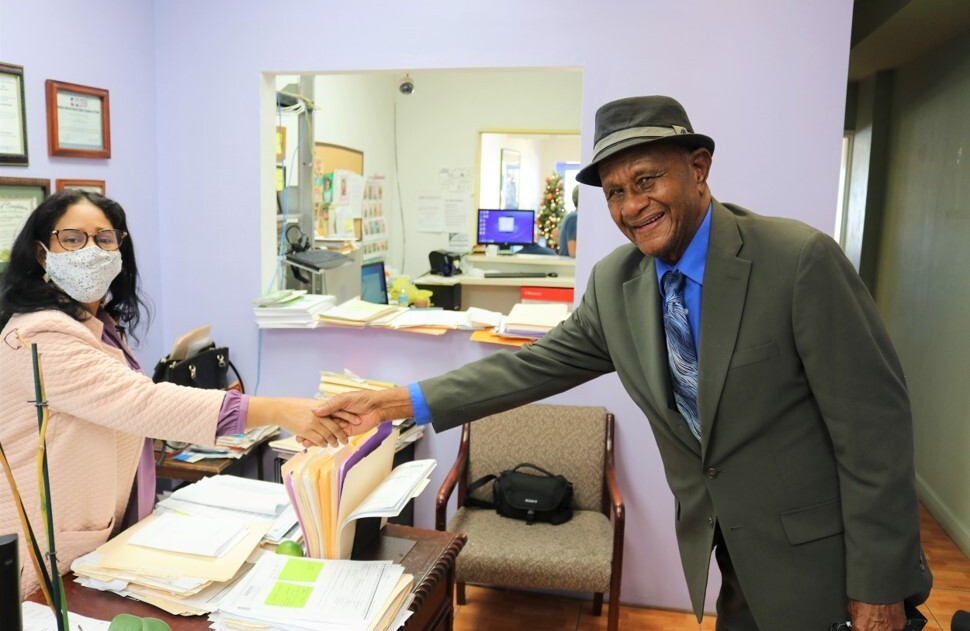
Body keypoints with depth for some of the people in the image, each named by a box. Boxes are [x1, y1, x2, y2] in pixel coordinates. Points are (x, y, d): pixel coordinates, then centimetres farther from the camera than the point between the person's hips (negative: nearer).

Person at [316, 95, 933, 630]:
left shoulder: (801, 260, -22)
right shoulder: (614, 282, -5)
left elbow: (874, 423, -18)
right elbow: (536, 365, -2)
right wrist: (396, 403, -8)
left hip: (820, 551, -4)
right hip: (728, 550, 5)